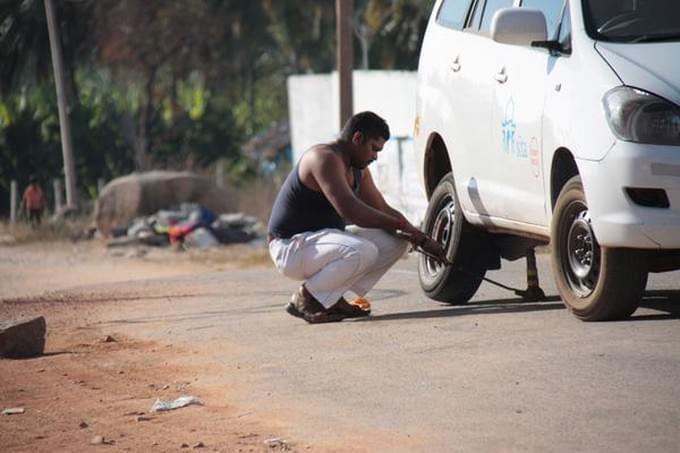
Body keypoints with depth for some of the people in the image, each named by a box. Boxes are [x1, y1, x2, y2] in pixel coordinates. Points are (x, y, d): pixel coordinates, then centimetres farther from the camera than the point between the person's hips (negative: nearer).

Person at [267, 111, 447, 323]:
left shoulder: (358, 170, 12)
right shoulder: (325, 158, -20)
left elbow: (384, 211, 16)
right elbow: (350, 210, -30)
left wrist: (423, 241, 5)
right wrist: (400, 224, -23)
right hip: (291, 248, -10)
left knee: (395, 242, 4)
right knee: (363, 252, -33)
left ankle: (332, 298, 2)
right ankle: (306, 298, -12)